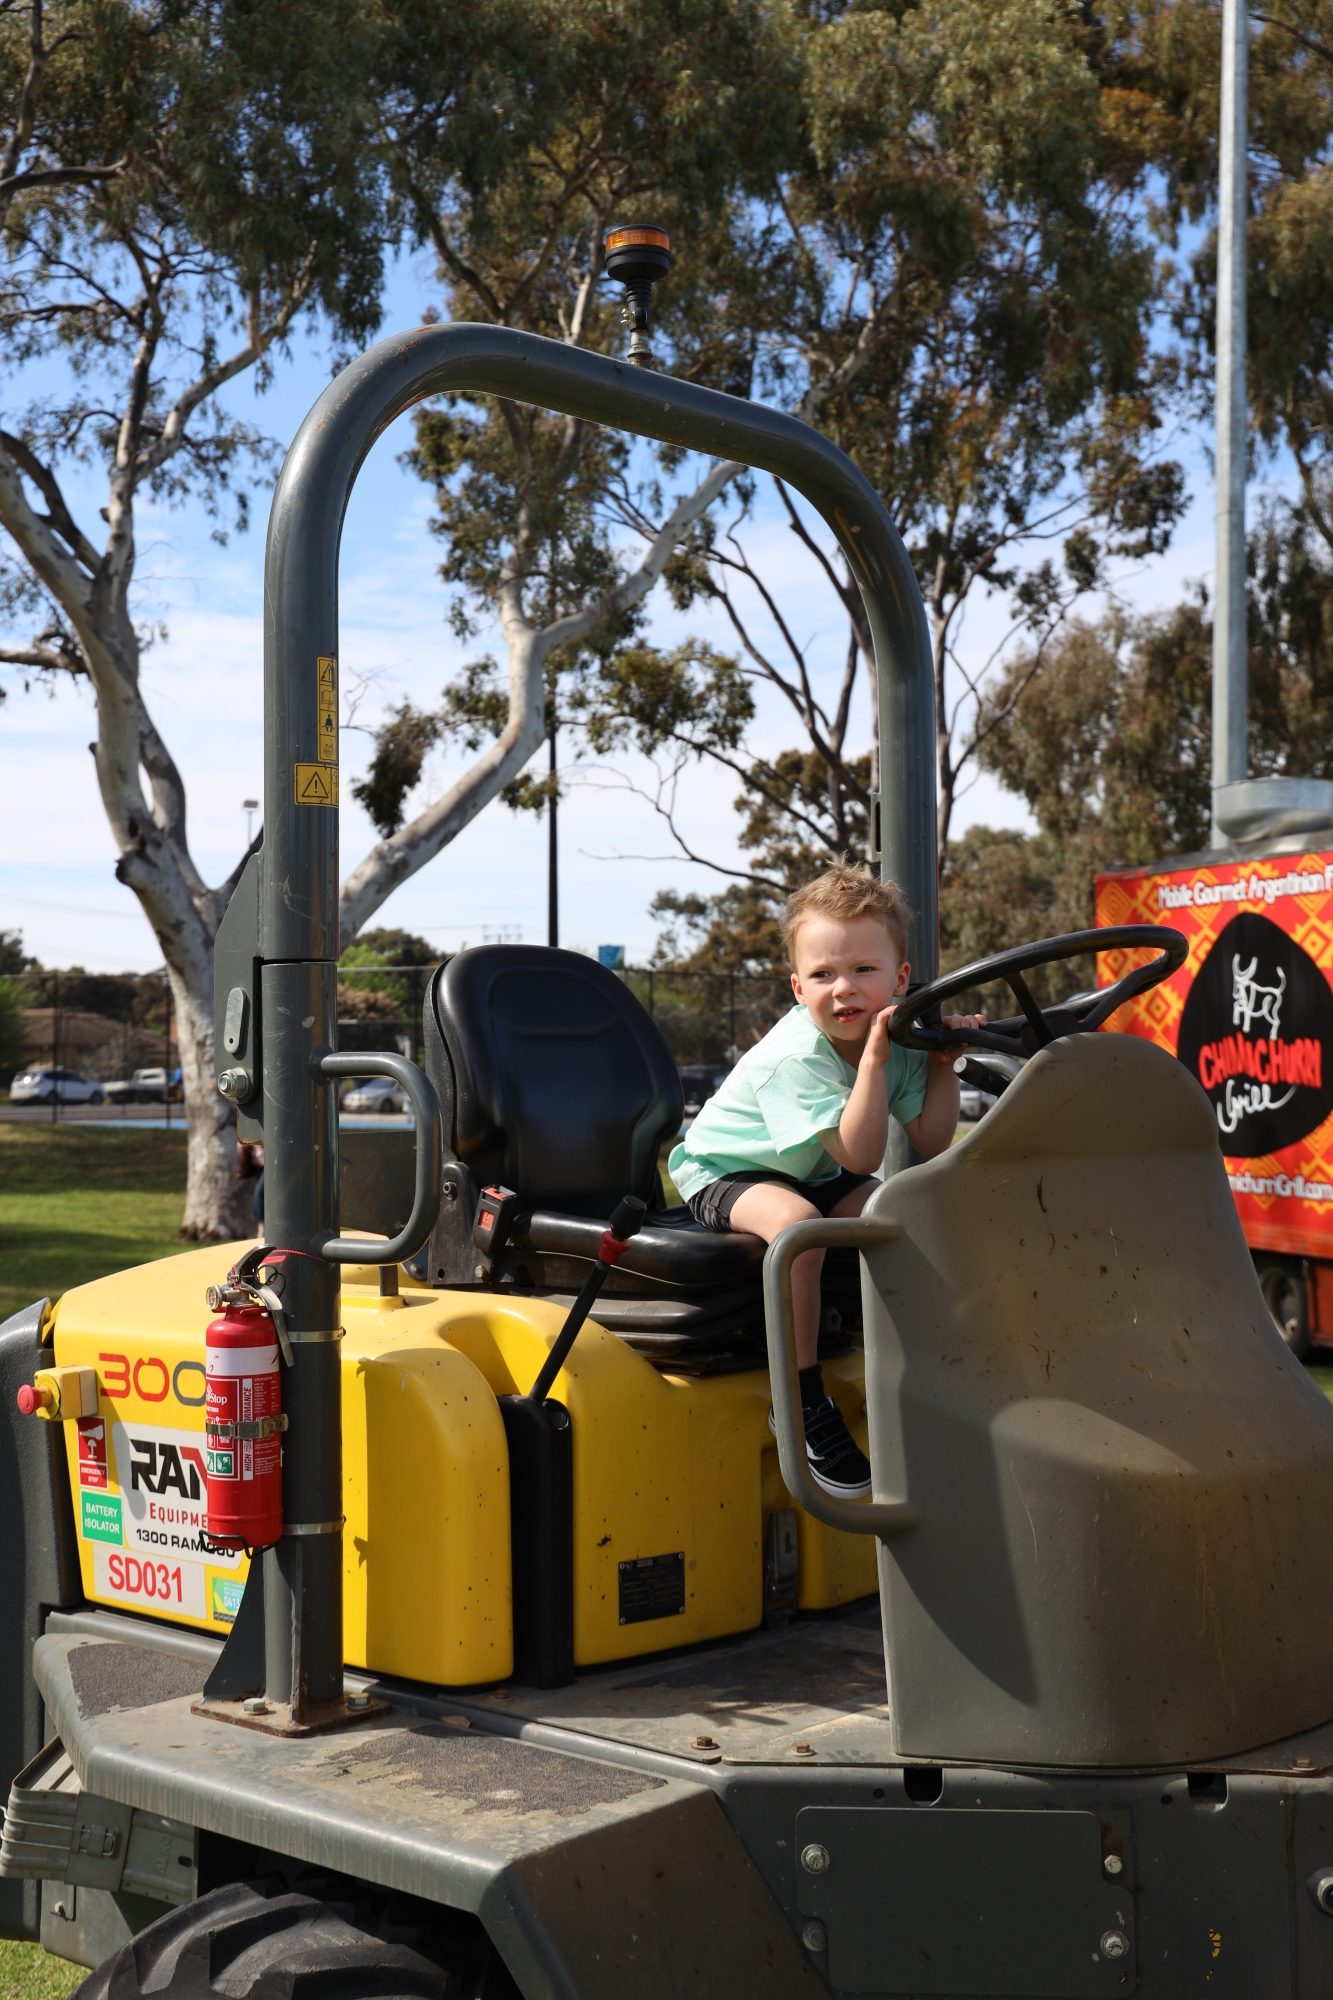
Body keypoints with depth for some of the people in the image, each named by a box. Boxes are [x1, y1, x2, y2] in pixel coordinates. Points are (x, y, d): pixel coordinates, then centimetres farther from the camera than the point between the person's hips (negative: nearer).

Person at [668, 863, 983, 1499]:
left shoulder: (895, 1037, -7)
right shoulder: (794, 1055, -29)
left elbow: (933, 1143, -9)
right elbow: (859, 1154, -36)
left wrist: (941, 1060, -16)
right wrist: (875, 1058, -40)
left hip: (811, 1177, 7)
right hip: (722, 1171, -7)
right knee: (796, 1222, -38)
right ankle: (802, 1399, -26)